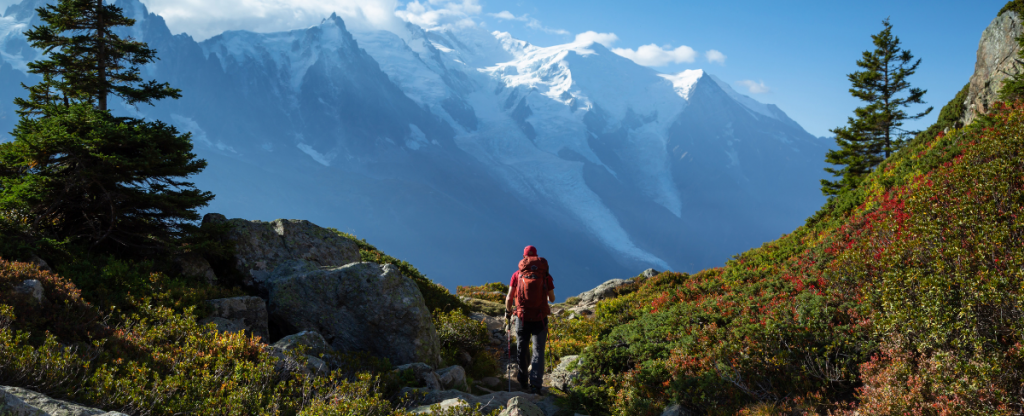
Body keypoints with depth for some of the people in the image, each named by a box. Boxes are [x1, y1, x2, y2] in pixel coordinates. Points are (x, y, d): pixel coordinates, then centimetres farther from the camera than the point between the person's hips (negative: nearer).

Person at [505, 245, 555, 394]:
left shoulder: (517, 274, 0)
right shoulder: (546, 275, 0)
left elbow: (509, 297, 0)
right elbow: (552, 299, 9)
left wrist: (507, 311, 18)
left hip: (522, 317, 1)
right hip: (540, 318, 0)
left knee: (522, 351, 16)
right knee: (538, 351, 4)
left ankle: (523, 383, 26)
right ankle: (536, 384, -8)